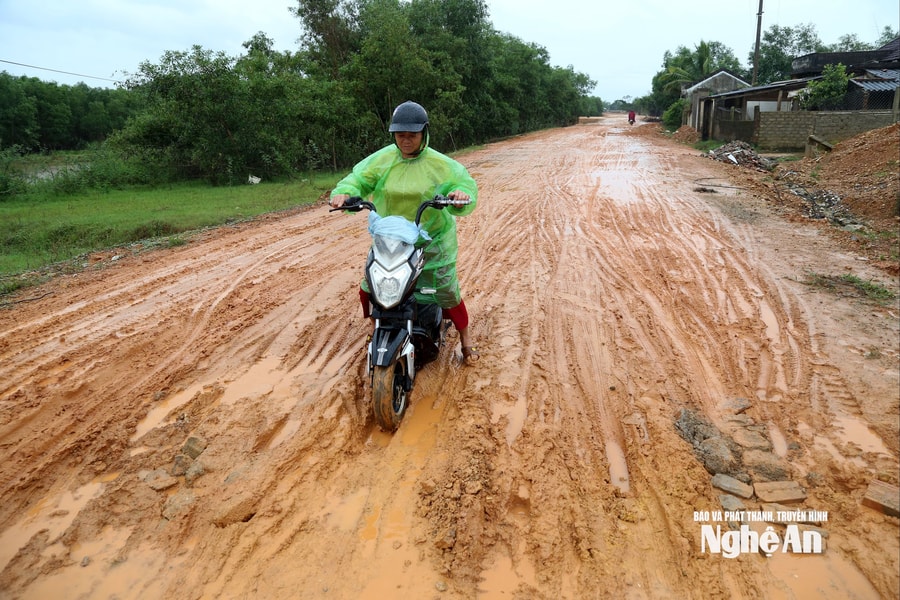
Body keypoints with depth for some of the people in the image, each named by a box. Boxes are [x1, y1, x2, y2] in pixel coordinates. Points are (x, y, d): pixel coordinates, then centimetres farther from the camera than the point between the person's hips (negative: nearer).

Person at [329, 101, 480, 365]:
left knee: (447, 292, -1)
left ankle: (466, 341, 24)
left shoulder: (440, 164, -7)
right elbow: (358, 180, -5)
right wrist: (344, 193, -28)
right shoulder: (381, 160, -2)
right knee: (368, 289, 5)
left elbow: (464, 182, -7)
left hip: (432, 242, -2)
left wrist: (462, 195, -32)